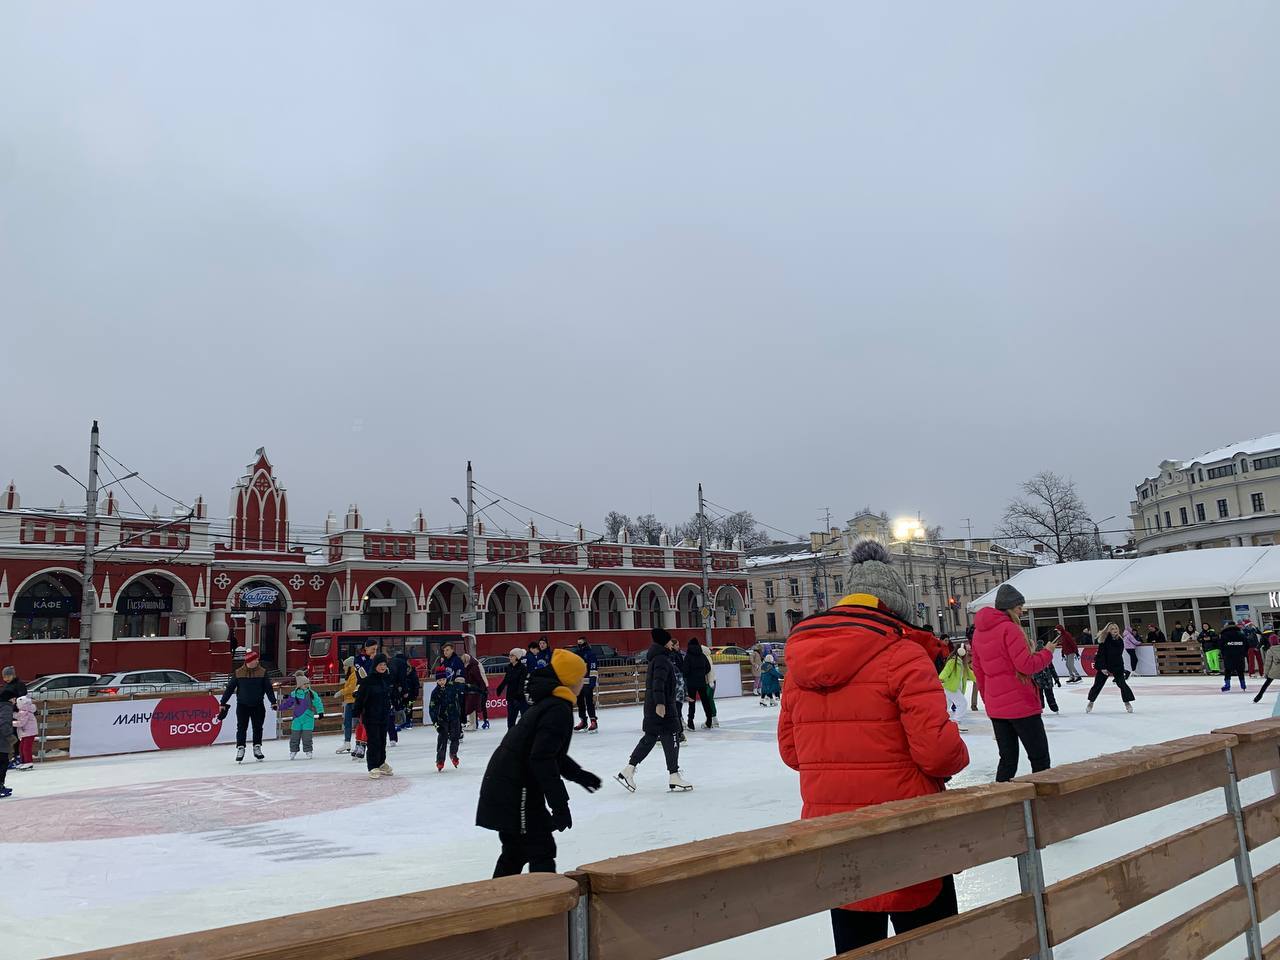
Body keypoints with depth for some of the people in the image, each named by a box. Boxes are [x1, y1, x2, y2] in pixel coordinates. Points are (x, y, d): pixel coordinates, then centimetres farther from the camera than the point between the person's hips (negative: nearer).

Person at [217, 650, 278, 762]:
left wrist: (273, 702, -9)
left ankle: (257, 748, 21)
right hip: (242, 705, -1)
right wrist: (223, 703, -1)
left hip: (258, 705, 1)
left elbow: (269, 688, -2)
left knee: (258, 728, 9)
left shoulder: (262, 672, -3)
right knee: (241, 728, 0)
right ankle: (240, 749, 8)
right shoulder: (238, 673, -5)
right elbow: (229, 688, 0)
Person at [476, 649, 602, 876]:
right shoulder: (559, 710, -17)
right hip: (516, 795, -10)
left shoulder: (547, 704, 14)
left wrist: (577, 774, 31)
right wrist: (559, 803, -23)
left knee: (515, 850, 21)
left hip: (502, 789, 10)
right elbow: (542, 759, -25)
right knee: (541, 851, -2)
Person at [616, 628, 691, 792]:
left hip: (652, 705, 10)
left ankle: (628, 770, 11)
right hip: (663, 706, -10)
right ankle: (674, 778, 4)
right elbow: (658, 682, -26)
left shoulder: (657, 658, 17)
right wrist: (660, 703, -32)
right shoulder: (662, 659, -15)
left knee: (649, 738, 13)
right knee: (670, 739, -2)